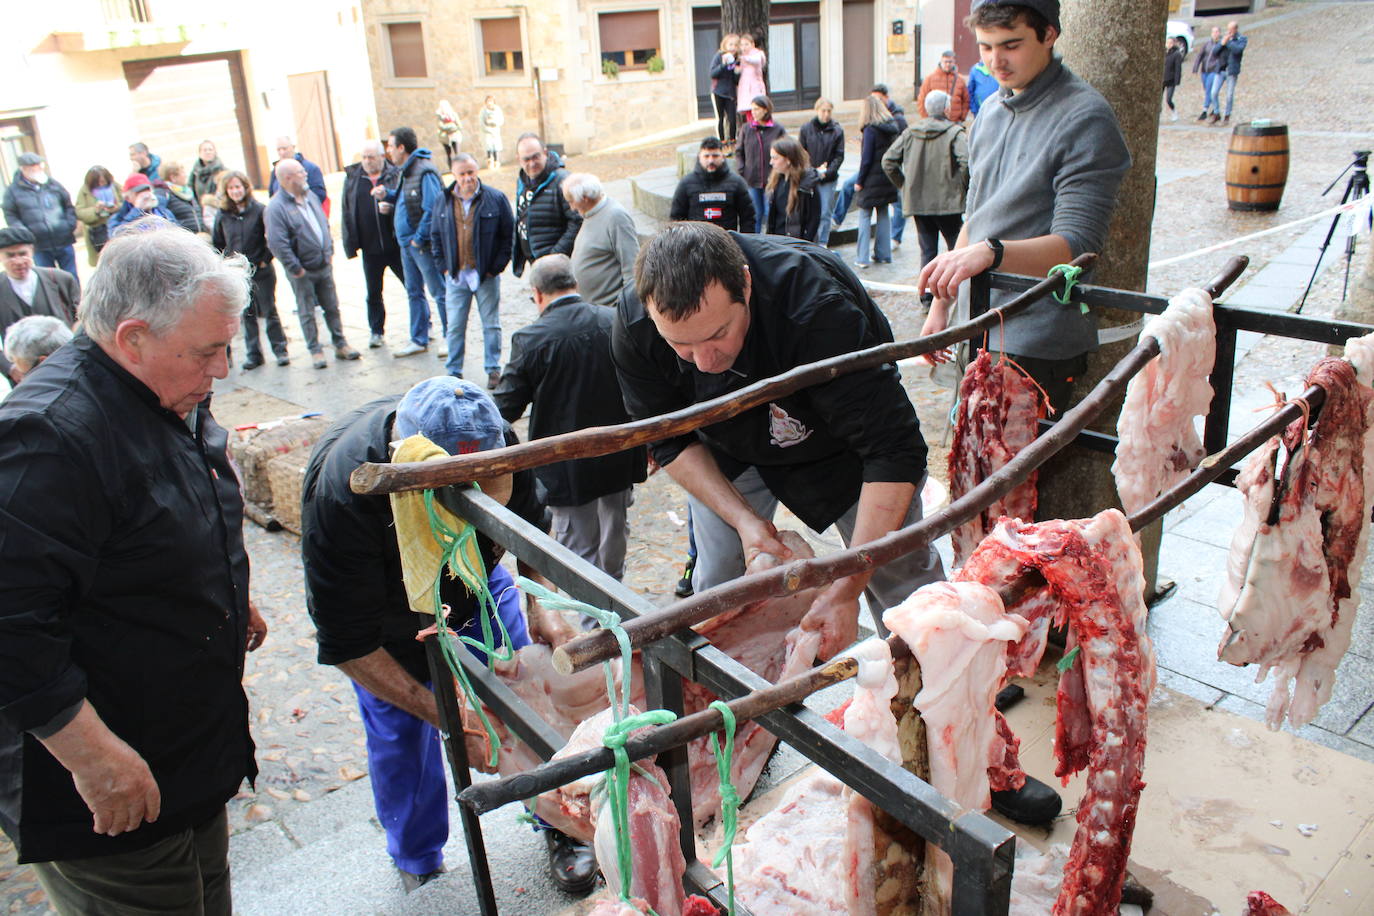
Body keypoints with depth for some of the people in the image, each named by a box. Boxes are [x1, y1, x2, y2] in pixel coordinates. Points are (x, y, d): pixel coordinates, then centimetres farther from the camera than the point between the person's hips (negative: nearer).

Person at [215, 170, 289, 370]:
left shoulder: (259, 210, -8)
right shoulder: (222, 215, 2)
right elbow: (217, 243, 11)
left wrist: (265, 259, -7)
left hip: (261, 270, -3)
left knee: (269, 311, 6)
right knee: (247, 315, 9)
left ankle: (280, 350, 16)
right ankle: (253, 354, 17)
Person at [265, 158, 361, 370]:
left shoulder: (311, 197, 7)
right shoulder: (276, 207, -17)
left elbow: (325, 224, 18)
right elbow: (277, 244, -22)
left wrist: (329, 252, 11)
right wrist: (296, 269, -18)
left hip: (324, 265, 6)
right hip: (303, 272, -6)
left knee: (332, 307, 13)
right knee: (307, 313, 6)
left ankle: (340, 344, 24)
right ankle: (315, 351, 16)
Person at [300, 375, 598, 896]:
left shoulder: (497, 445, -33)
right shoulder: (340, 489, -43)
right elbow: (345, 641, -33)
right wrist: (439, 712, -35)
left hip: (475, 582, 2)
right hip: (388, 619, -2)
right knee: (400, 737, 6)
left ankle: (560, 827, 23)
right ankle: (419, 864, 33)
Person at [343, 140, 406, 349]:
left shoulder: (396, 175, -3)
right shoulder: (352, 178, 5)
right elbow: (347, 212, 7)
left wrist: (392, 207, -22)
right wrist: (350, 243, 2)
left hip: (396, 244, -2)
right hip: (370, 247, 2)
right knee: (373, 293, 11)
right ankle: (376, 331, 24)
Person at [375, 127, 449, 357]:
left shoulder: (424, 172, -18)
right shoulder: (403, 171, 12)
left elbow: (433, 209, -23)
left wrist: (419, 238, -19)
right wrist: (387, 195, 4)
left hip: (423, 244, -10)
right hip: (406, 243, 10)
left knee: (439, 291, -1)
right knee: (414, 292, 16)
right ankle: (419, 340, 26)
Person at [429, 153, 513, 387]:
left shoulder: (496, 198, -4)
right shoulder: (444, 200, 4)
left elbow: (508, 234, -2)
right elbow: (435, 235, 13)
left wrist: (497, 266, -6)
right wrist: (444, 266, 4)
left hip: (486, 274, -2)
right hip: (456, 275, 2)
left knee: (491, 324, 7)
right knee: (455, 326, 5)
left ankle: (493, 369, 19)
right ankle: (453, 372, 15)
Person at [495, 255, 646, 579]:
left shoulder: (530, 339, -16)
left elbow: (506, 409, -9)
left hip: (567, 467, -4)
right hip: (621, 456, 5)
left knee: (579, 546, 9)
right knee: (615, 531, 24)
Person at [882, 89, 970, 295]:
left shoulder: (910, 132, 5)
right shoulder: (955, 132, -10)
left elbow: (888, 161, 4)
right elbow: (966, 162, -23)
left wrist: (904, 185, 11)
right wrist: (963, 188, -8)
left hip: (917, 202, 4)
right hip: (948, 202, -4)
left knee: (927, 250, 12)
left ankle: (927, 296, 11)